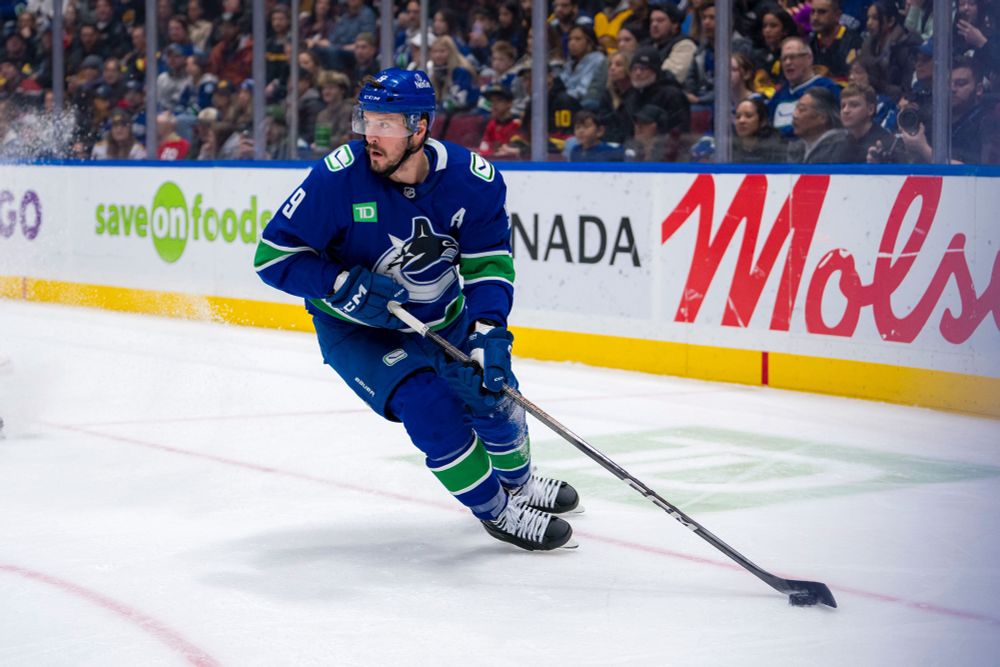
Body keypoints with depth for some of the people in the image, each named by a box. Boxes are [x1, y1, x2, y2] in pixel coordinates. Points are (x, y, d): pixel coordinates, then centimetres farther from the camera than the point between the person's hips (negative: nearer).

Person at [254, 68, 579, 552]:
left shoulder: (474, 179, -20)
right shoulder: (340, 177, -27)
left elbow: (488, 263, -16)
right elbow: (273, 254, -22)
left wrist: (489, 331, -33)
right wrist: (347, 286, -33)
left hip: (442, 318, 3)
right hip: (356, 327, -3)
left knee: (491, 394, 3)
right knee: (428, 403, -22)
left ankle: (519, 483, 39)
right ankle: (495, 512, -1)